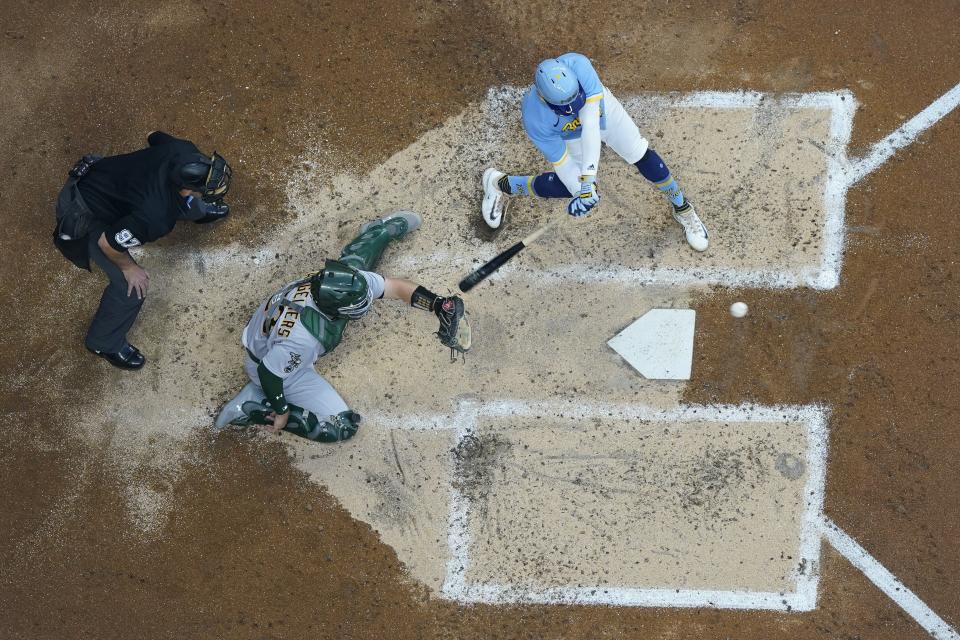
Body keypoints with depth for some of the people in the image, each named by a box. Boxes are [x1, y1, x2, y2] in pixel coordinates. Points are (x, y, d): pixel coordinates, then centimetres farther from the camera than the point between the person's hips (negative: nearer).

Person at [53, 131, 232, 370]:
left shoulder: (185, 151, -23)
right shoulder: (156, 218, -42)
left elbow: (155, 137, 2)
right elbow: (108, 243, -32)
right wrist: (128, 267, -11)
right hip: (85, 215, -7)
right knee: (131, 287, -6)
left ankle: (198, 212, 58)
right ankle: (105, 343, 22)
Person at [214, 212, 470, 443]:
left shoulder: (341, 278, -30)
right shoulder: (303, 339, -48)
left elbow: (395, 287, -18)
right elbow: (268, 372, -33)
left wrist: (439, 305, -27)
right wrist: (281, 411, -17)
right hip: (271, 360, -7)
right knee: (342, 425, -8)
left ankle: (383, 229, 46)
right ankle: (253, 406, -4)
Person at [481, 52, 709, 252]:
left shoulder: (577, 65, -45)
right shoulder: (535, 119, -42)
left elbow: (591, 122, -47)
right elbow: (561, 161, -26)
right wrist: (580, 189, -36)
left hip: (601, 106, 1)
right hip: (569, 135, -1)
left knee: (642, 155, -4)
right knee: (568, 185, -3)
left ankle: (682, 208, 20)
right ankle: (501, 184, 20)